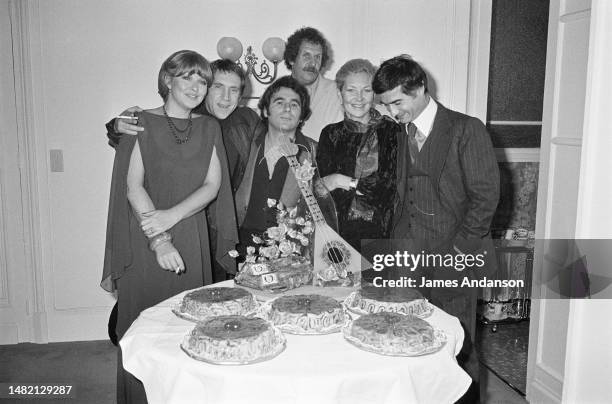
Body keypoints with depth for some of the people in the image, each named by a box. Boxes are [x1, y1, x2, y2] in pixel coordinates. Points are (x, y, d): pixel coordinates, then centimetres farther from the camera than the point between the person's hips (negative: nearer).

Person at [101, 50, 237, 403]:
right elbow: (133, 186, -7)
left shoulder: (209, 128, 10)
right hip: (145, 243, -2)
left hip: (192, 241, 3)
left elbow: (213, 186, 1)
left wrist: (171, 216, -14)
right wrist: (158, 240, -17)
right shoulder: (141, 123, 0)